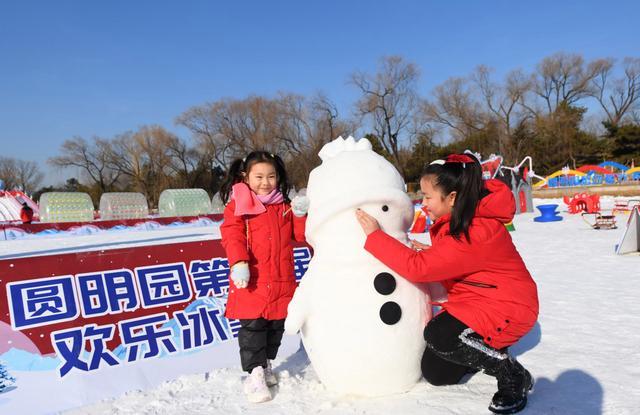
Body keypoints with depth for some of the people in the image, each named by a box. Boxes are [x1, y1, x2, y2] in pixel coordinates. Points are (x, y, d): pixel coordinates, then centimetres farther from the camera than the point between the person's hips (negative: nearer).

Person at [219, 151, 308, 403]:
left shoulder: (284, 206, 11)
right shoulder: (238, 205, -3)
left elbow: (300, 235, 9)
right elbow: (232, 236, -14)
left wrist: (300, 215, -9)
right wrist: (239, 263, -28)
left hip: (281, 282, 5)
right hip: (253, 281, -5)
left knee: (276, 326, 16)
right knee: (252, 327, 0)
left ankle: (266, 365, 35)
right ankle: (254, 374, 12)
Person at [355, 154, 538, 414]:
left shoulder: (477, 231, -30)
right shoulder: (456, 219, 0)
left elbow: (419, 268, -32)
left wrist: (374, 236, -25)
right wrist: (428, 253, -7)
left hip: (507, 306, -8)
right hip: (471, 302, 9)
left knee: (438, 335, -32)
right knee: (436, 374, 3)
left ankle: (514, 376, -11)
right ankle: (490, 350, 25)